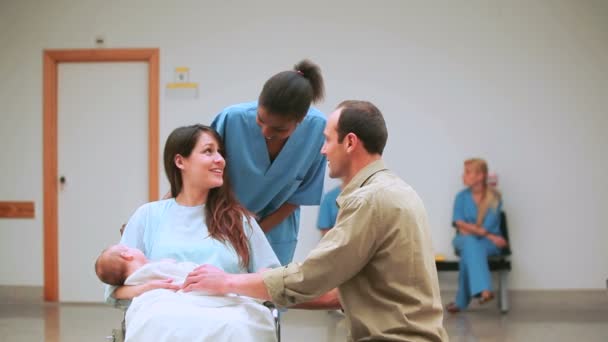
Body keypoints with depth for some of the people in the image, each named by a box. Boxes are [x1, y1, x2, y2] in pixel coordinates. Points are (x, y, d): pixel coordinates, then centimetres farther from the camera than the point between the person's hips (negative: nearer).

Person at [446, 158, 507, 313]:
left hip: (489, 243, -1)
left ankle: (461, 301, -34)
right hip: (465, 241, 1)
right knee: (470, 243, -37)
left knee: (468, 253, -36)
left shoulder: (494, 197, -6)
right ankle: (484, 289, -56)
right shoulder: (461, 197, 2)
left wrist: (470, 229, -9)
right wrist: (487, 234, -14)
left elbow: (488, 226, -13)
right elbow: (461, 226, -6)